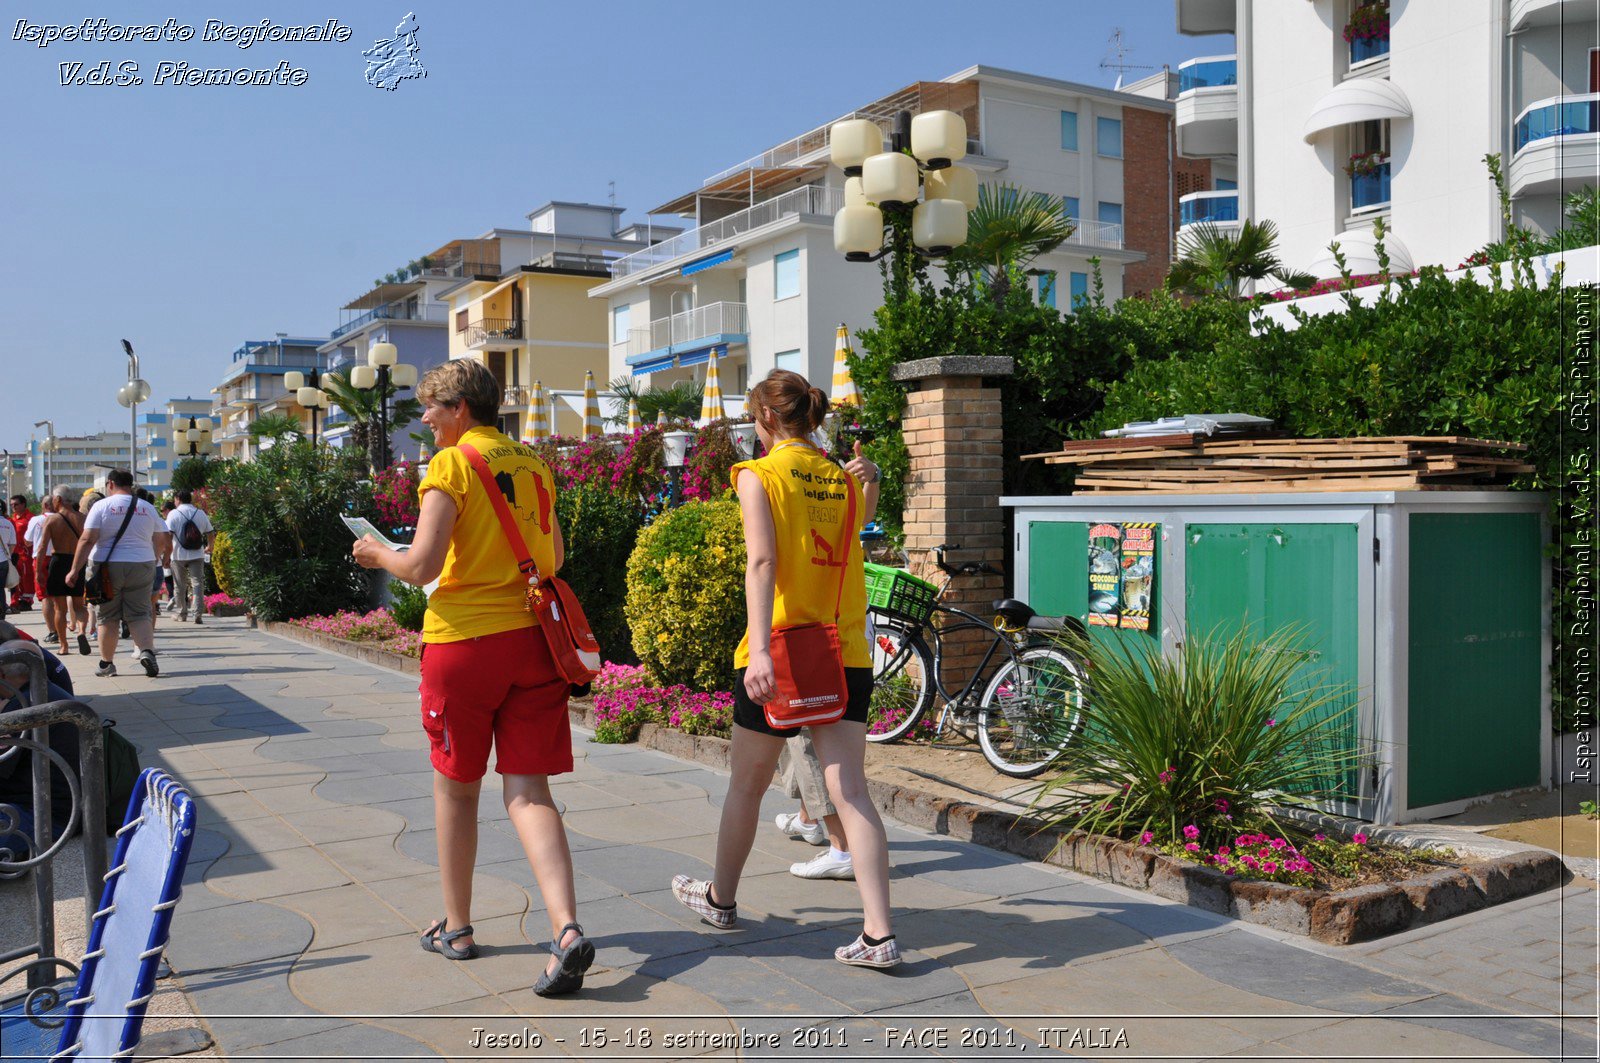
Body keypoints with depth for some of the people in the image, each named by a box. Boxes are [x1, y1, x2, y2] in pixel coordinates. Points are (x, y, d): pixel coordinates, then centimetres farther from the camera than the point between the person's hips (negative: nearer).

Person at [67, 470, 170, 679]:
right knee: (139, 615, 4)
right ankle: (147, 651, -18)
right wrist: (152, 558, 28)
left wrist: (75, 570, -8)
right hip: (141, 567, 2)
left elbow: (87, 540, -10)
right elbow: (163, 541, 10)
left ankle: (106, 663, 14)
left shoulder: (102, 506, -4)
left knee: (108, 616, 8)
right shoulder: (147, 508, 5)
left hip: (108, 567, -2)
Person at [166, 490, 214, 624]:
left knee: (179, 586, 11)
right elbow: (211, 533, 10)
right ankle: (198, 613, -13)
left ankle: (182, 614, 18)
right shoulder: (200, 513, 6)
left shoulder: (173, 514, -4)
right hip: (197, 555, 2)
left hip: (179, 555, -2)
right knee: (198, 584, -1)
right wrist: (209, 547, 27)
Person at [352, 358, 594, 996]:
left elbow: (421, 566, -15)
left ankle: (456, 928, 27)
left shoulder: (452, 464, -8)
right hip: (530, 638, 4)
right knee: (528, 790, 2)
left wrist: (378, 553, 5)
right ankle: (566, 929, -14)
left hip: (462, 641, -4)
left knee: (456, 787, 13)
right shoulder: (534, 465, 10)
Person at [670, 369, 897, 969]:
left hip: (779, 655, -4)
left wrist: (760, 649, -30)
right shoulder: (845, 480, 9)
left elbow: (762, 560, -22)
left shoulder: (759, 475, -7)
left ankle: (721, 898, 35)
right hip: (845, 656, 4)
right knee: (851, 792, 1)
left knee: (747, 784, 15)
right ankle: (879, 935, -5)